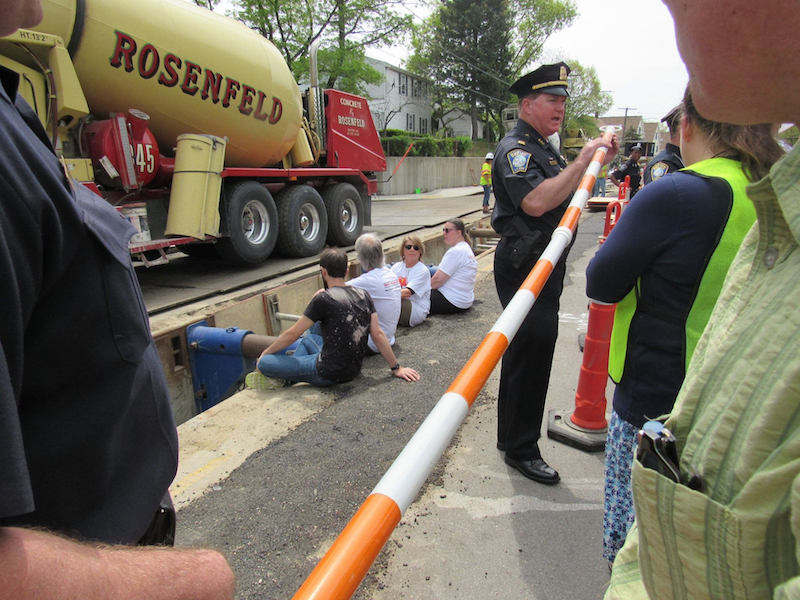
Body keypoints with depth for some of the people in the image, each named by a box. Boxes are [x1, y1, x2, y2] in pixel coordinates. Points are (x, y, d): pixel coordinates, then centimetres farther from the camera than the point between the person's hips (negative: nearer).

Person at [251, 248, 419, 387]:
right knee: (307, 339, 31)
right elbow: (378, 334, -1)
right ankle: (287, 379, 27)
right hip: (353, 368, 8)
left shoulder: (323, 299, -17)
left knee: (264, 363, 0)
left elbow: (292, 334, -9)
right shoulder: (363, 295, 0)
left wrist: (266, 352, 7)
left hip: (329, 374, -7)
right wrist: (396, 368, 6)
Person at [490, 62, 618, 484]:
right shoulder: (514, 148, -13)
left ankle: (511, 437, 34)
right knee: (531, 354, -5)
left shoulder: (543, 149, 20)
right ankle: (521, 450, 10)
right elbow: (536, 202, -29)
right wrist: (583, 161, -22)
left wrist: (600, 161, 14)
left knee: (524, 354, 17)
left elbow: (569, 197, 25)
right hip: (524, 269, -10)